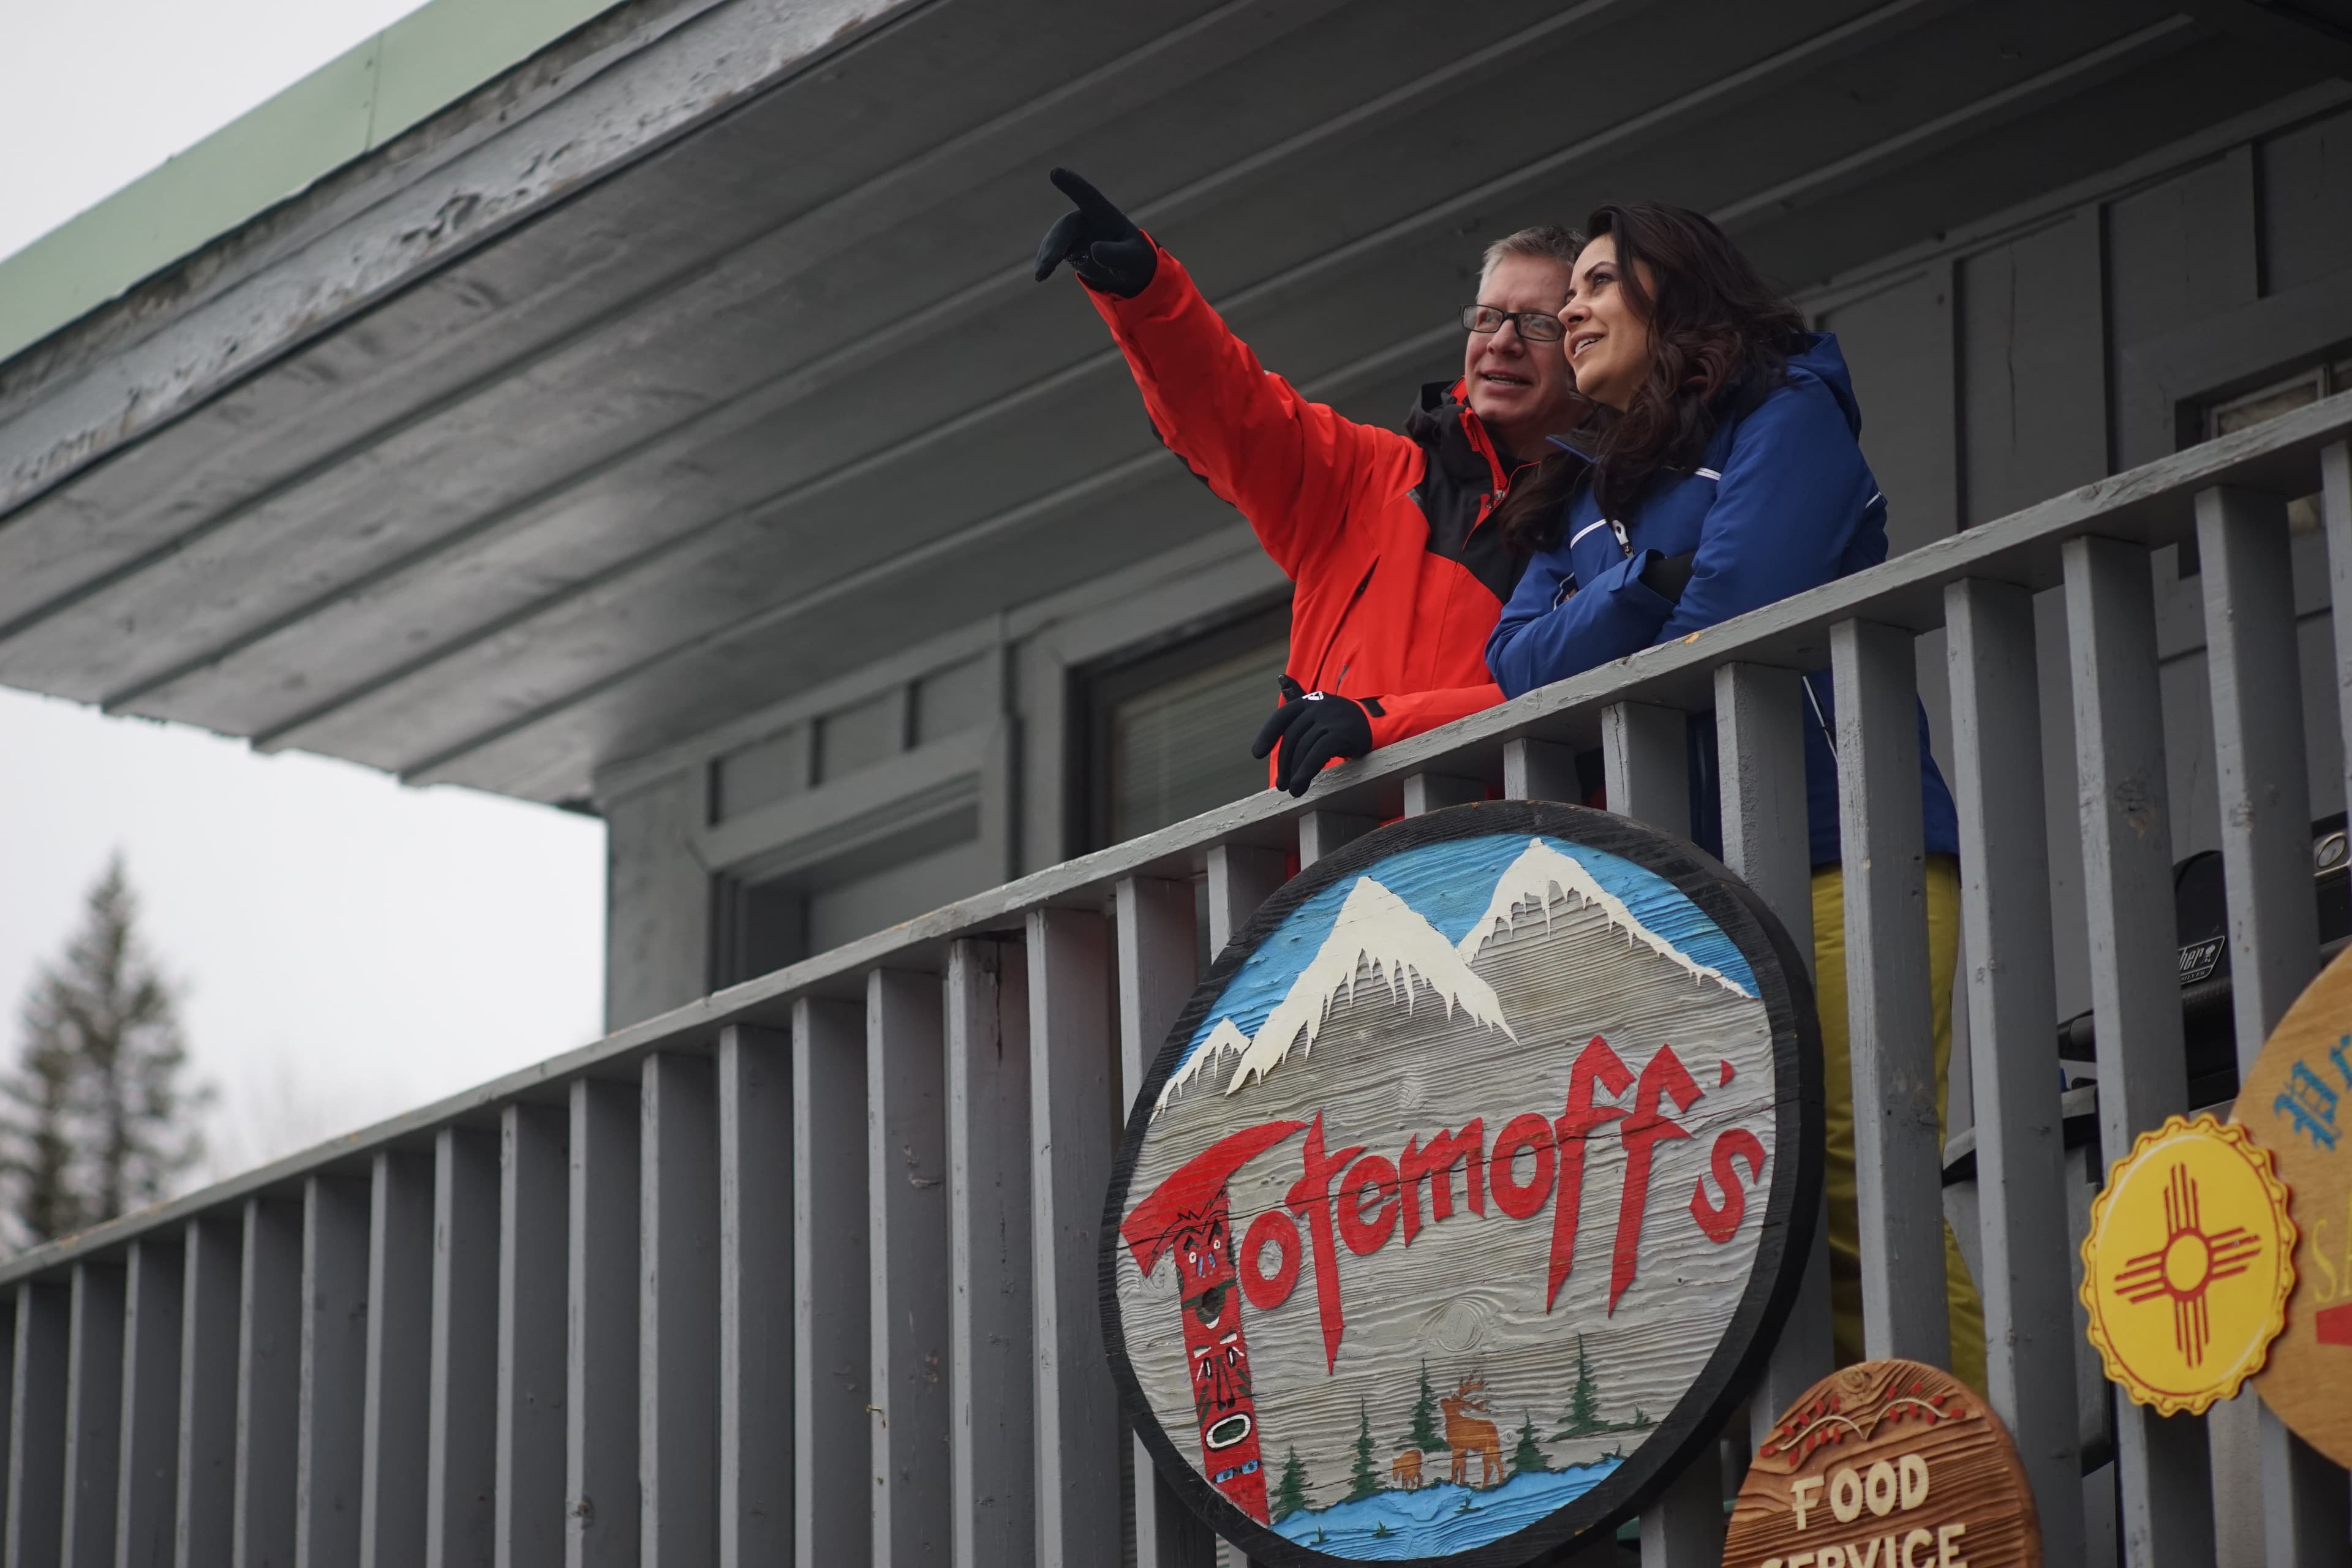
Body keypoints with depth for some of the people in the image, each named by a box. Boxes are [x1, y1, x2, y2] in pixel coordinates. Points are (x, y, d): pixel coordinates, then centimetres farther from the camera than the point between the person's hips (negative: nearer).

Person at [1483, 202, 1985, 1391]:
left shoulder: (1788, 411, 8)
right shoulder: (1589, 496, 27)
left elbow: (1734, 615, -8)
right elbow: (1518, 662, 10)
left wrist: (1597, 663, 6)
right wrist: (1644, 588, -6)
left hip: (1836, 852, -6)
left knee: (1856, 1192, -20)